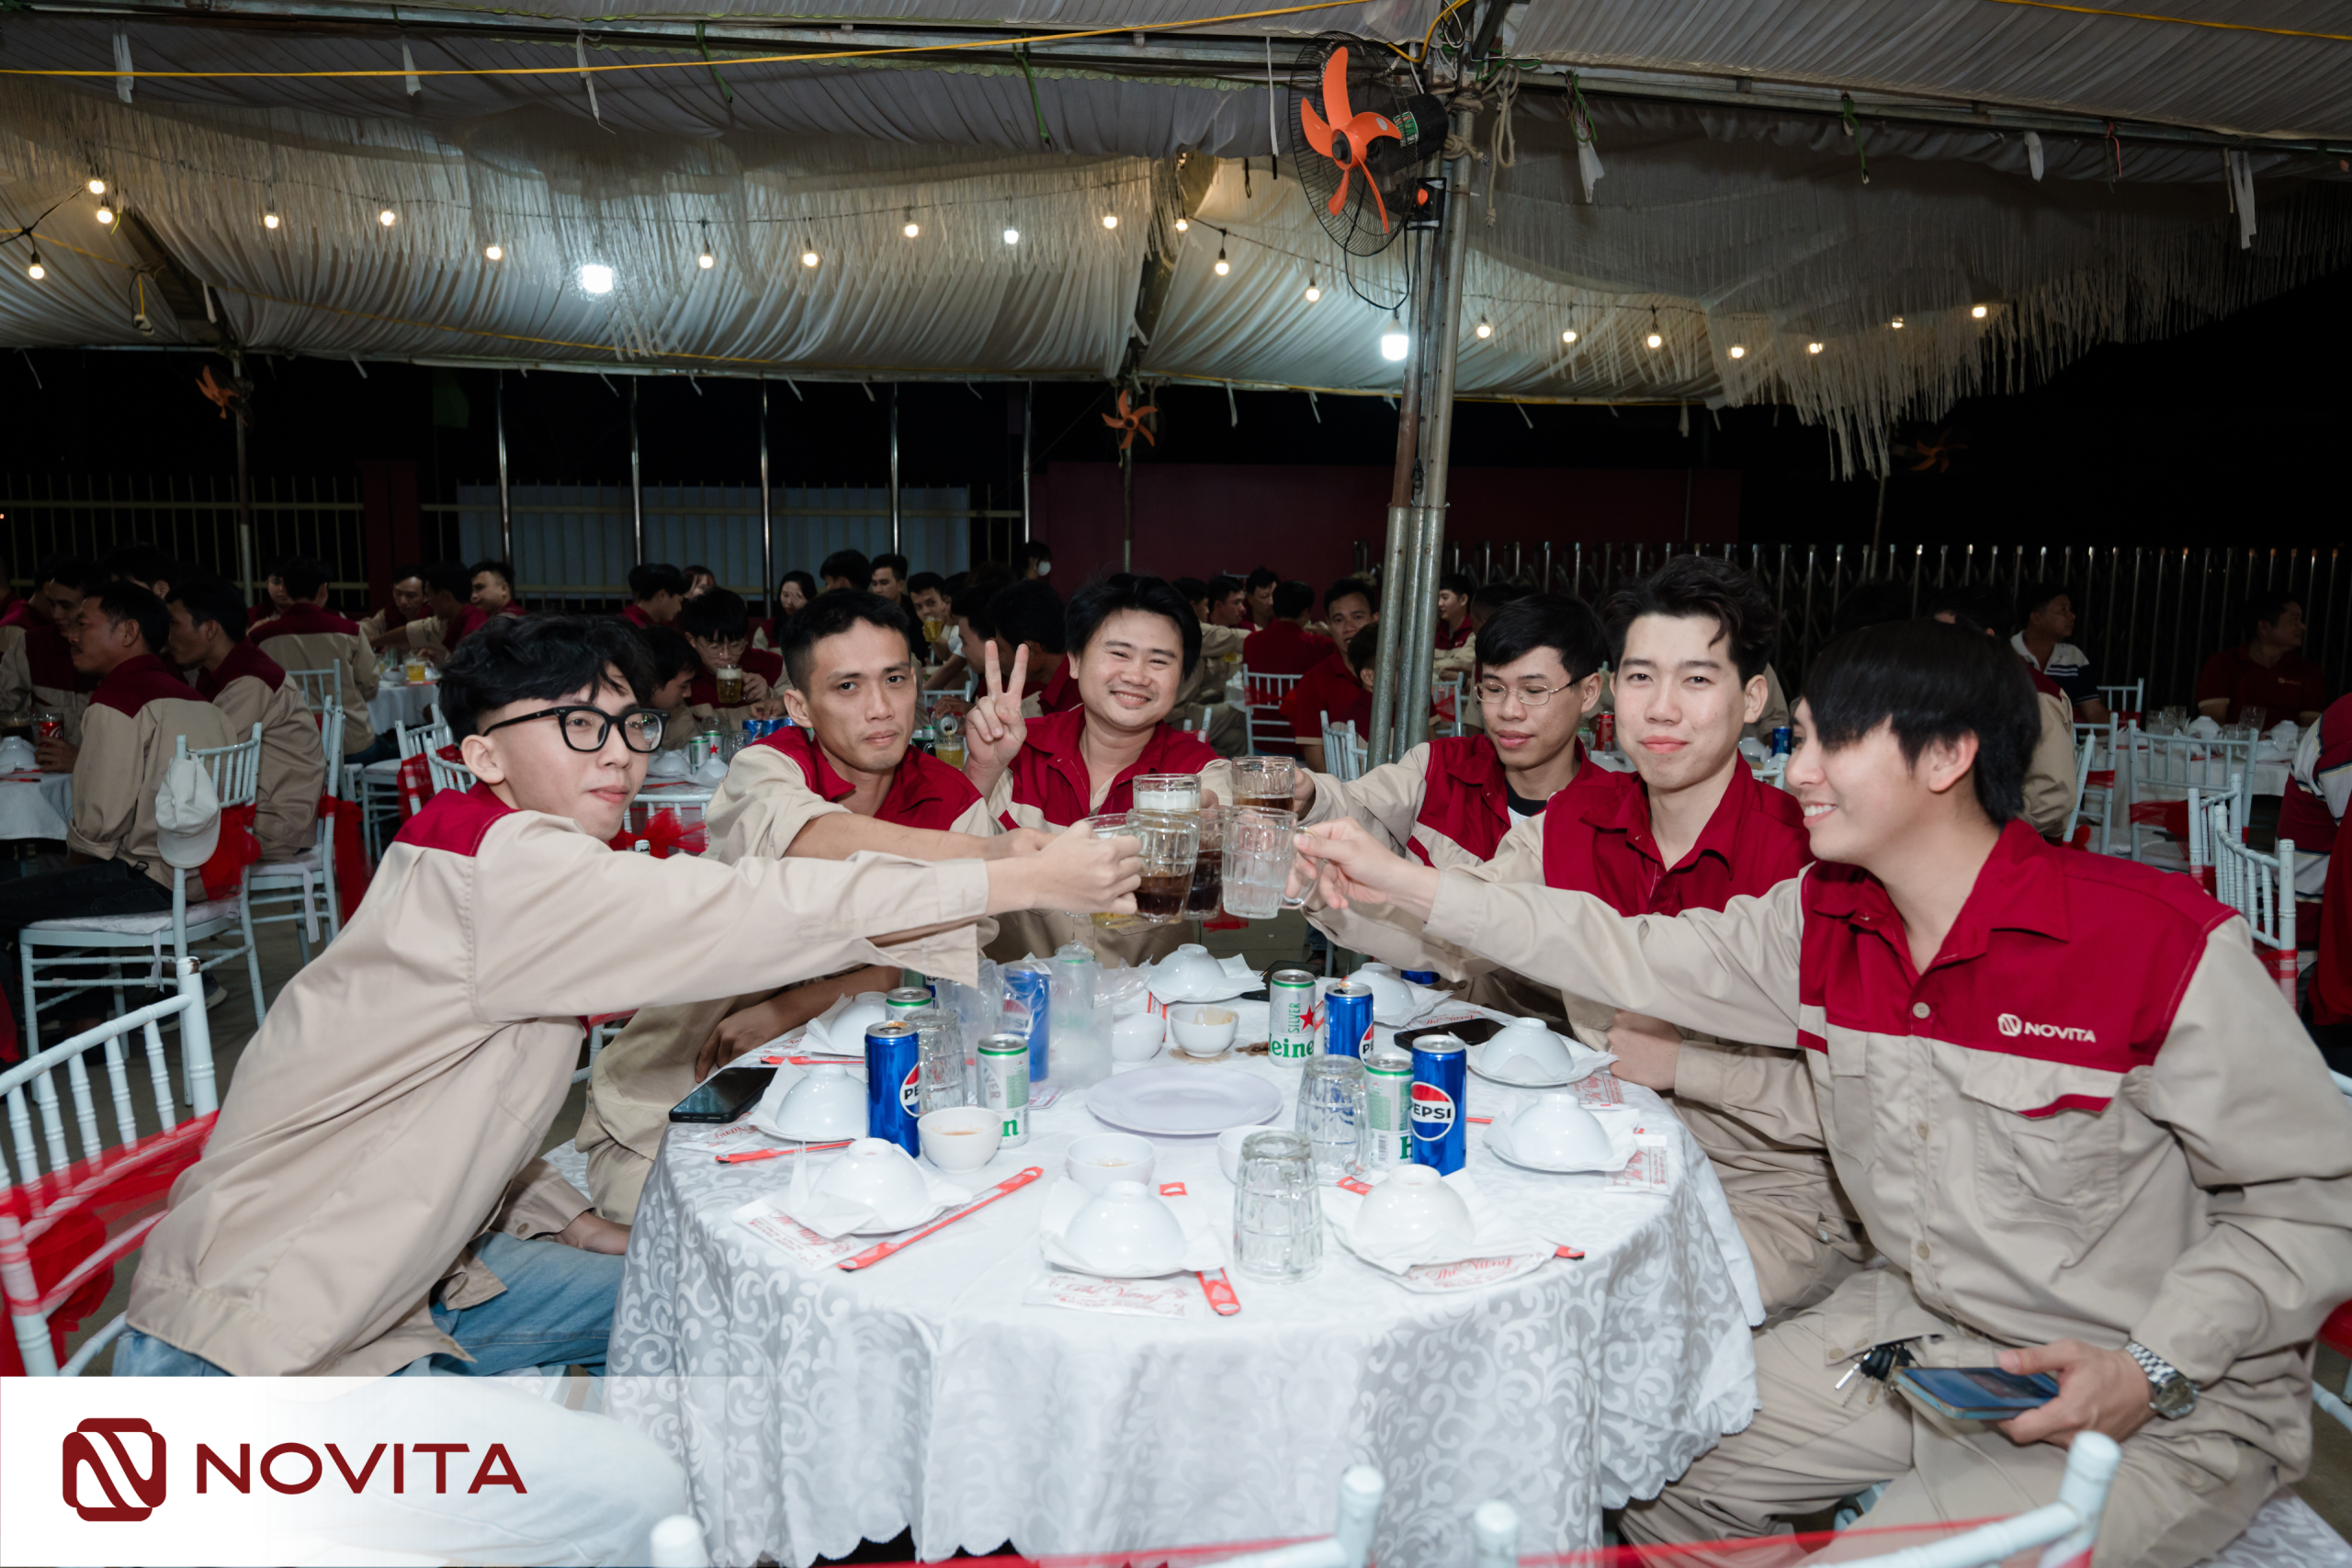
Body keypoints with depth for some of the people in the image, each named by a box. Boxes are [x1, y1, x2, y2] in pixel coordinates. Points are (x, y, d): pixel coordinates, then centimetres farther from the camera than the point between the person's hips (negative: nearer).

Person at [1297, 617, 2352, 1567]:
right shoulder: (1821, 921, -4)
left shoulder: (2165, 941, -22)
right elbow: (1631, 958, -1)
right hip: (1911, 1329, 6)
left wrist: (2153, 1368, -23)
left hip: (2164, 1405, -5)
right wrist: (1402, 885, -5)